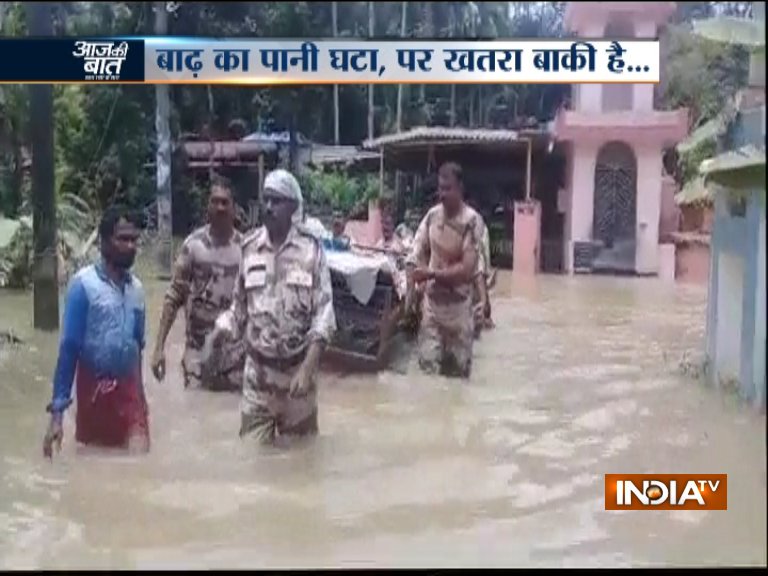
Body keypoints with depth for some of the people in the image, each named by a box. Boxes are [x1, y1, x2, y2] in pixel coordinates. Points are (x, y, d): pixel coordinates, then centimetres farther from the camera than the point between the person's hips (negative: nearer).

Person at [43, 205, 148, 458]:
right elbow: (69, 347, -11)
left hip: (129, 389, 4)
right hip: (94, 390, -4)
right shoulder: (84, 283, -10)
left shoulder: (136, 287, 6)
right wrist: (57, 409, -15)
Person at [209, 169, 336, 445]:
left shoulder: (311, 249, -7)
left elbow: (323, 313, -9)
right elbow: (240, 306, 8)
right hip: (257, 369, 1)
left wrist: (307, 369, -18)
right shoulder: (249, 248, -1)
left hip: (298, 367, -1)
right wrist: (219, 331, -12)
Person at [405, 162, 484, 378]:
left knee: (459, 369, 7)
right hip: (431, 301, 3)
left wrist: (431, 274, -20)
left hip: (458, 305, -3)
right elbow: (417, 254, 4)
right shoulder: (432, 215, 0)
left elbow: (466, 269, -17)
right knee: (427, 363, 3)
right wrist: (411, 289, -10)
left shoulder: (472, 221, -14)